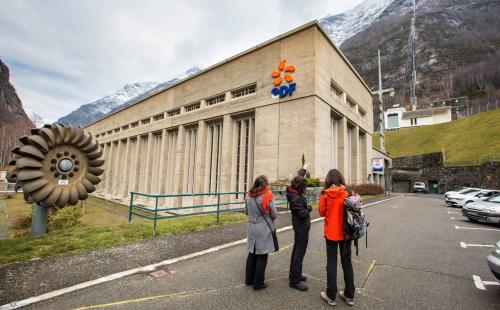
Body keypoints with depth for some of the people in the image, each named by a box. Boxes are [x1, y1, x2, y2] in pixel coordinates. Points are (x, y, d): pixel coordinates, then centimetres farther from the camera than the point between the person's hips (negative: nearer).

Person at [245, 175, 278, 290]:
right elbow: (274, 215, -7)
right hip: (264, 229, -5)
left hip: (251, 228, 5)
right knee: (262, 256, 7)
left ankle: (249, 279, 30)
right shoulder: (268, 197, -15)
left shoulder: (248, 196, -3)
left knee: (252, 254, 18)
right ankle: (258, 283, 16)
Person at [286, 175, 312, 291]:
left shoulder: (294, 194, 3)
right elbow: (303, 214, -27)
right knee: (300, 253, -2)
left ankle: (294, 274, 33)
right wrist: (309, 209, -8)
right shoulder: (296, 199, -26)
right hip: (302, 228, -10)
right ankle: (295, 280, 7)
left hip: (299, 227, 10)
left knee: (296, 250, 19)